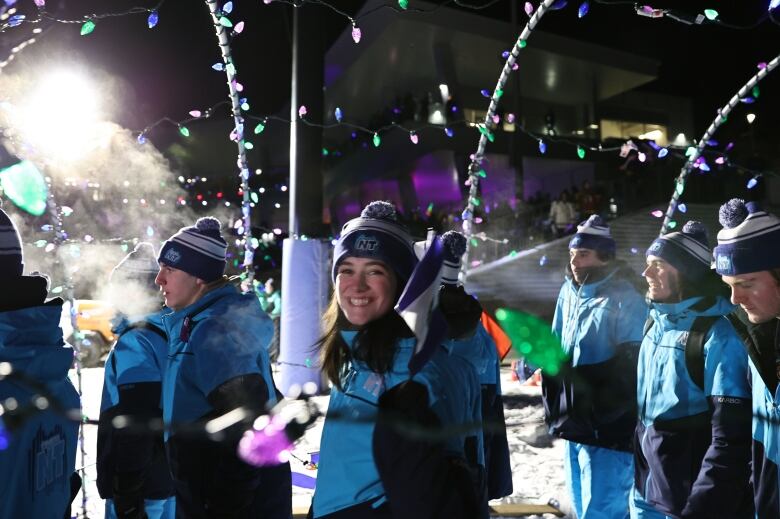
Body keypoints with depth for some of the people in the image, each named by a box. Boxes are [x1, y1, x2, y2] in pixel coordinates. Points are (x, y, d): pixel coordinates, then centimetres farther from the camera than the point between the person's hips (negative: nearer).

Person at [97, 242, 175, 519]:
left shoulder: (134, 343, -18)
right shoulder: (169, 335, 9)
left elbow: (135, 425, -23)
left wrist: (127, 492, -19)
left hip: (141, 484, -8)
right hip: (169, 476, 8)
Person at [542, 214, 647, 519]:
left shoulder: (626, 300, -14)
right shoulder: (569, 292, 7)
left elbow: (630, 367, -16)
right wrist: (554, 409, 11)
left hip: (608, 431, -7)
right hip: (572, 425, 7)